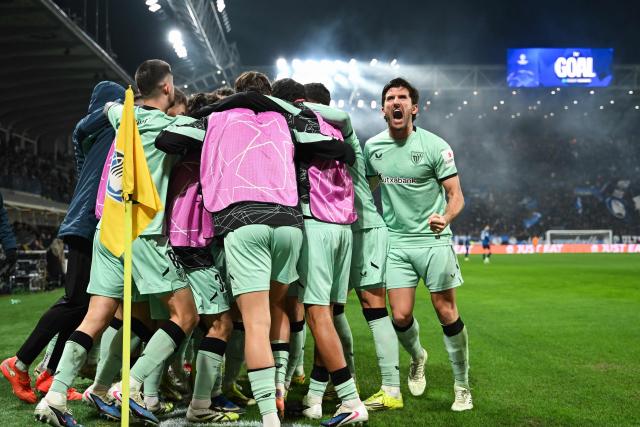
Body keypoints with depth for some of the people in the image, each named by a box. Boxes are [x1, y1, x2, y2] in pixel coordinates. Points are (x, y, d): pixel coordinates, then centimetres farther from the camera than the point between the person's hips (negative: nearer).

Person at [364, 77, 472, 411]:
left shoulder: (435, 145, -8)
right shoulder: (372, 147, 3)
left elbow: (456, 195, -7)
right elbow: (367, 186, 19)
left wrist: (445, 217, -27)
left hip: (433, 239, -3)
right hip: (395, 242, 3)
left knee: (447, 312, -2)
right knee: (400, 317, -1)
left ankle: (462, 386, 14)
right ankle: (417, 357, 33)